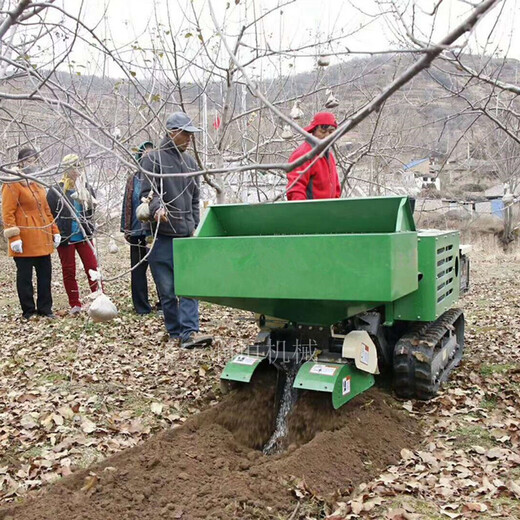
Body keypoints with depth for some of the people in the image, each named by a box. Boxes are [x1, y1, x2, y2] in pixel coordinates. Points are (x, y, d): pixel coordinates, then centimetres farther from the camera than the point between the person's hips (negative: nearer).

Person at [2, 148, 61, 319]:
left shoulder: (38, 185, 16)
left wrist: (55, 231, 13)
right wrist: (14, 237, -19)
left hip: (42, 239, 7)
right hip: (25, 241, -7)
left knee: (45, 275, 10)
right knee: (25, 277, 3)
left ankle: (45, 308, 20)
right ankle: (29, 311, 13)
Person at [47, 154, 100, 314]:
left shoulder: (87, 189, 4)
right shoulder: (56, 191, -7)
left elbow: (92, 209, 15)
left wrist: (90, 228, 2)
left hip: (84, 237, 3)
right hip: (65, 239, -3)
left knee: (93, 268, 1)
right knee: (69, 271, 6)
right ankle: (75, 304, 14)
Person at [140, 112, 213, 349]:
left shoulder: (190, 162, 17)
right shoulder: (153, 159, -2)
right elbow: (147, 193, -9)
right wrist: (157, 207, -30)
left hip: (187, 235, 5)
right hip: (162, 235, -5)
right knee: (167, 289, 2)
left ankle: (189, 332, -6)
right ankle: (175, 332, 15)